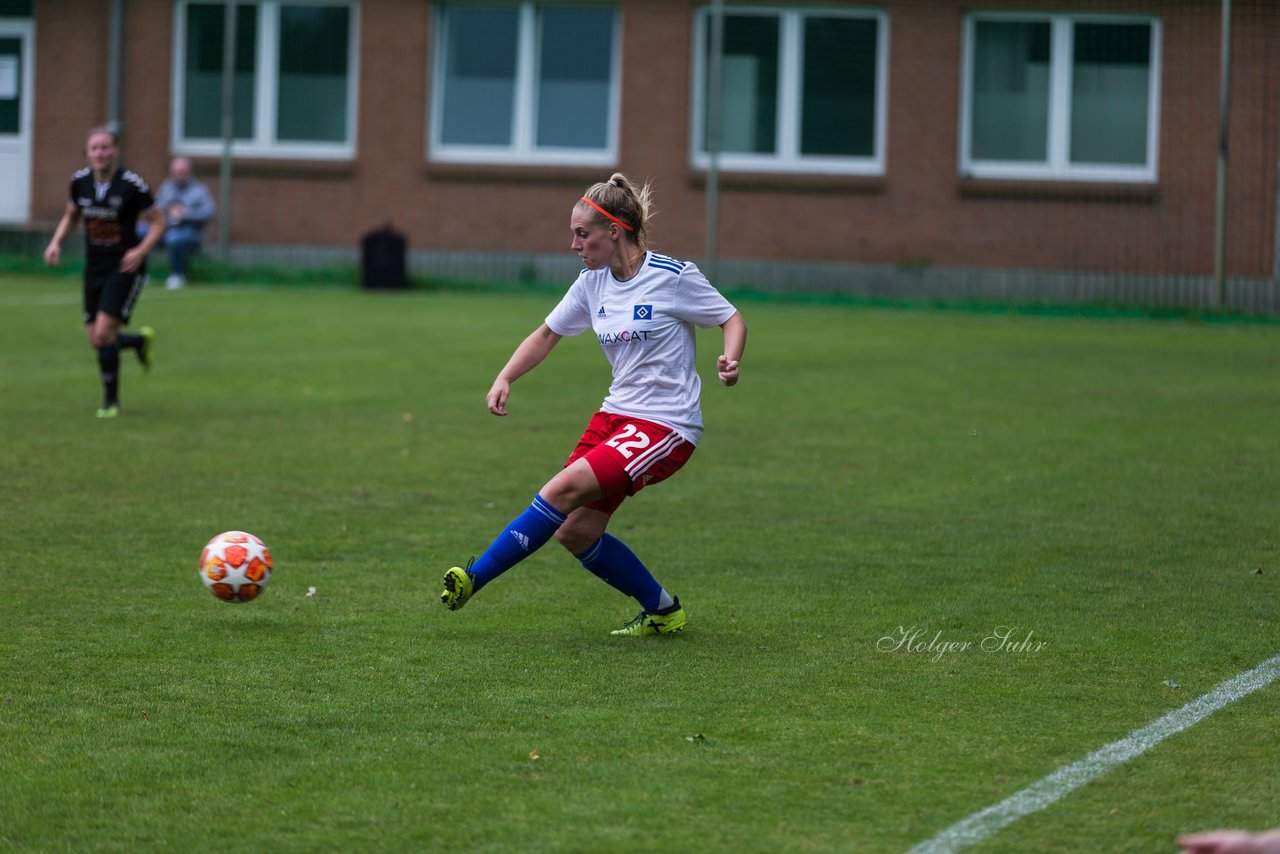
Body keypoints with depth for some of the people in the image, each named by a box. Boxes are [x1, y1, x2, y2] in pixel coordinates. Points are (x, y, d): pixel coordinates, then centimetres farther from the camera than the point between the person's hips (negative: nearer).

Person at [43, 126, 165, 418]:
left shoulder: (132, 185, -15)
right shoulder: (80, 181, -1)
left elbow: (158, 222, -7)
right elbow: (71, 215, 16)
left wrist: (141, 250, -22)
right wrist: (56, 242, -1)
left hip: (125, 268, -5)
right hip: (94, 269, 5)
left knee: (103, 333, -16)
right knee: (95, 340, 5)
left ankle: (111, 400, 2)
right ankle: (140, 341, 38)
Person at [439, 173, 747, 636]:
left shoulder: (674, 277, -11)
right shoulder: (592, 283, 7)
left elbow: (733, 320, -2)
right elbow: (547, 334, 18)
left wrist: (730, 361, -23)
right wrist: (504, 379, 3)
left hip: (666, 425, -8)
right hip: (616, 415, 8)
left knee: (565, 488, -24)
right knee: (575, 533, -1)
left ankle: (473, 578, -19)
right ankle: (663, 612, 17)